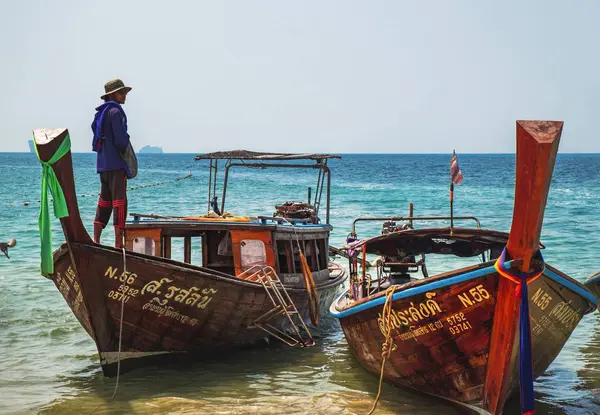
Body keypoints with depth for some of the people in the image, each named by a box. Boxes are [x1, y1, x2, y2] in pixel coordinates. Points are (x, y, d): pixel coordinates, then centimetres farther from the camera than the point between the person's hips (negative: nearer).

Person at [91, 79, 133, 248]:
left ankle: (96, 240, 14)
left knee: (104, 201, 14)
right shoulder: (115, 112, -10)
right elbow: (120, 140, -18)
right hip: (116, 164, -9)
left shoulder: (101, 113, 18)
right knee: (119, 201, -8)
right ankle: (119, 243, -10)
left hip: (102, 164, 9)